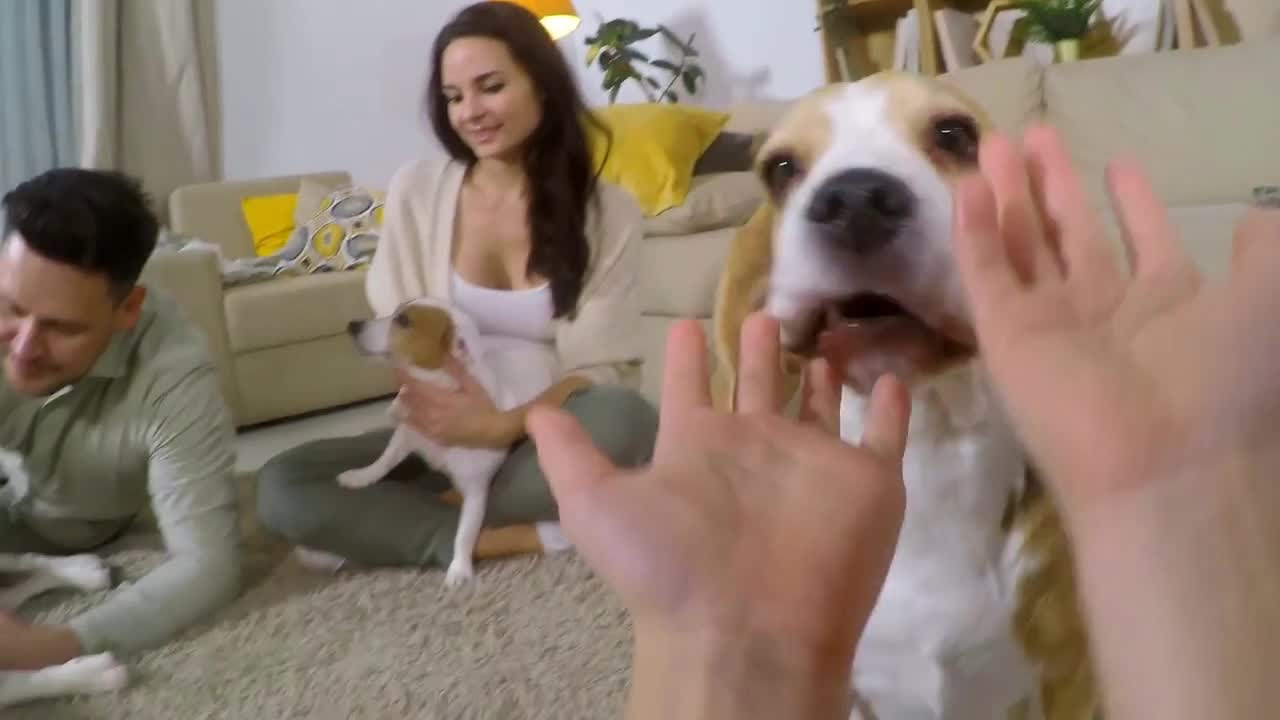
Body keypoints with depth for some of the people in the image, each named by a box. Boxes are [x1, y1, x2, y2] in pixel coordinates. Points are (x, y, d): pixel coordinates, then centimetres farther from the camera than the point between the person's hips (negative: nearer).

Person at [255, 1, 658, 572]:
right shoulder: (415, 191, 0)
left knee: (624, 420, -36)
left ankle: (382, 525, -19)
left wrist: (504, 426, -28)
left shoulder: (607, 209, -6)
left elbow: (603, 371, -9)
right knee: (282, 486, -20)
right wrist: (432, 397, -19)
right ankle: (530, 535, -22)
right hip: (448, 433, 2)